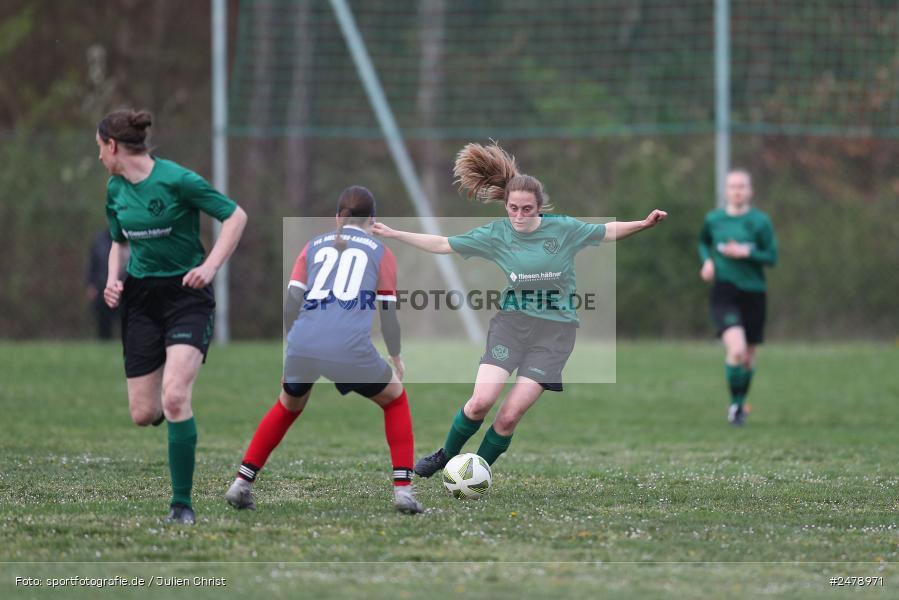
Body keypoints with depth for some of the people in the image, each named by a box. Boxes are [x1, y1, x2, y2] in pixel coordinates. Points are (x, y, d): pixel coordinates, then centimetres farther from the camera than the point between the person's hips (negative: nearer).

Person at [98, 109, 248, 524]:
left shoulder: (176, 179, -14)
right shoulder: (116, 190, 6)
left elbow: (236, 216, -10)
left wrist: (209, 267, -19)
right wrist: (113, 280, 3)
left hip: (186, 295, -6)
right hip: (140, 299, 6)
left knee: (174, 399, -21)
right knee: (143, 414, -1)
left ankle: (182, 504, -11)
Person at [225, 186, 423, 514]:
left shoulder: (314, 246, 23)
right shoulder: (380, 252, 17)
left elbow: (291, 302, 16)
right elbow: (388, 313, 13)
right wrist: (396, 357, 28)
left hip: (302, 346, 3)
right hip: (351, 349, -3)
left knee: (288, 406, 31)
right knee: (395, 399, 24)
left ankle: (241, 484, 24)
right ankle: (403, 489, 14)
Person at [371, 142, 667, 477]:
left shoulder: (563, 229, -6)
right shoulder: (496, 234, -3)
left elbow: (605, 233, 8)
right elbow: (443, 245, 4)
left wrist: (644, 224, -5)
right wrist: (393, 234, 1)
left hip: (555, 330, -1)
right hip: (512, 322, 1)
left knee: (510, 415, -9)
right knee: (481, 401, -14)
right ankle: (445, 457, 13)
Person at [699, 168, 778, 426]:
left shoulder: (760, 221, -4)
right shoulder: (713, 219, 2)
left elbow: (772, 257, -3)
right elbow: (703, 243, 21)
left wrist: (747, 253, -19)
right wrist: (707, 260, 1)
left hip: (753, 293, 1)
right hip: (724, 294, -1)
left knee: (748, 356, 11)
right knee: (736, 349, -22)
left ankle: (741, 403, 36)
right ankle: (734, 403, -3)